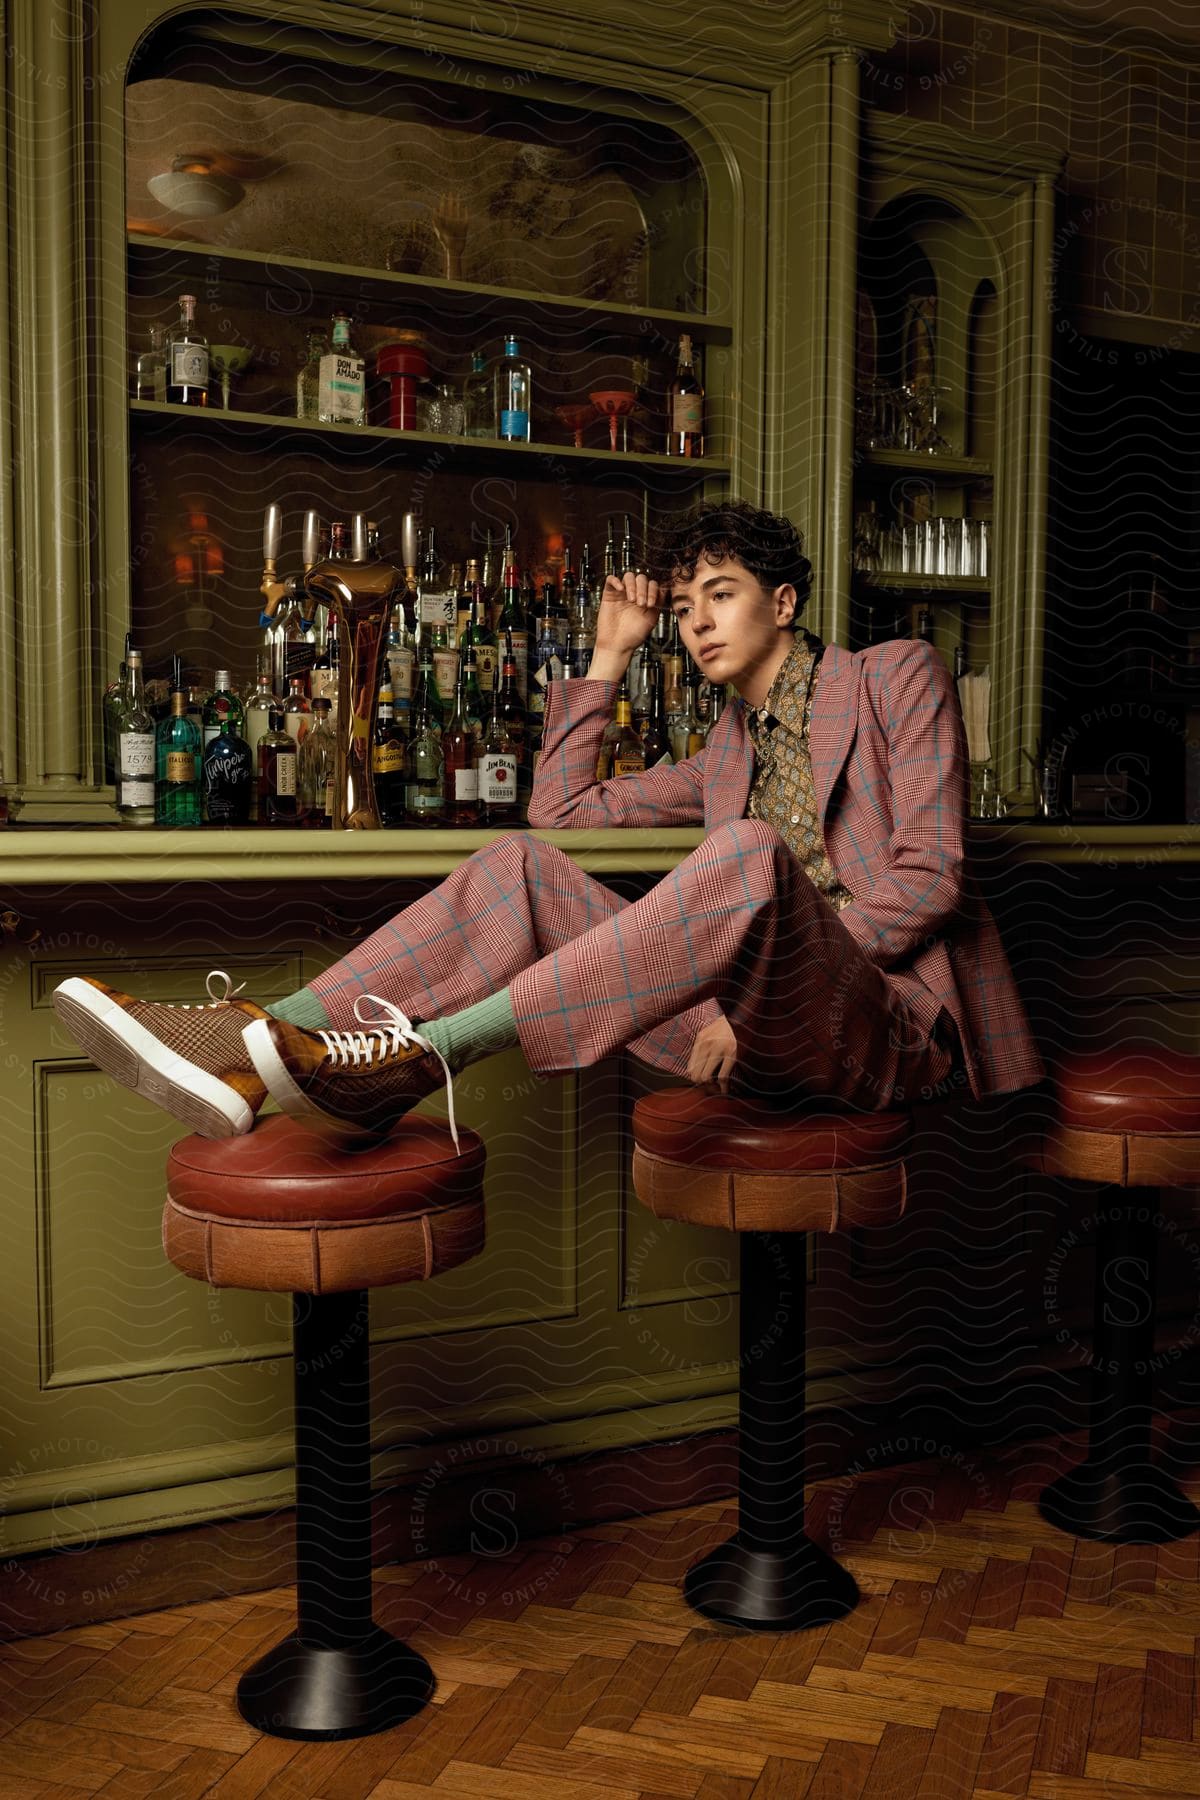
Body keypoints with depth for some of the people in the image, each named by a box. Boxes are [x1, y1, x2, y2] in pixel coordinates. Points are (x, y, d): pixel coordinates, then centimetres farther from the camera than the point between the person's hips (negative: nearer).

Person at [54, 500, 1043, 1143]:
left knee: (751, 854, -38)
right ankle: (260, 1047, -29)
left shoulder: (897, 677, 8)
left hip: (885, 1022, -5)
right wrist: (610, 657, 22)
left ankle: (421, 1051, -43)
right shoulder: (730, 752, 26)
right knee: (521, 868, -12)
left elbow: (928, 877, -5)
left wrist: (765, 985, -15)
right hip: (769, 1040, 5)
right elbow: (562, 808, 26)